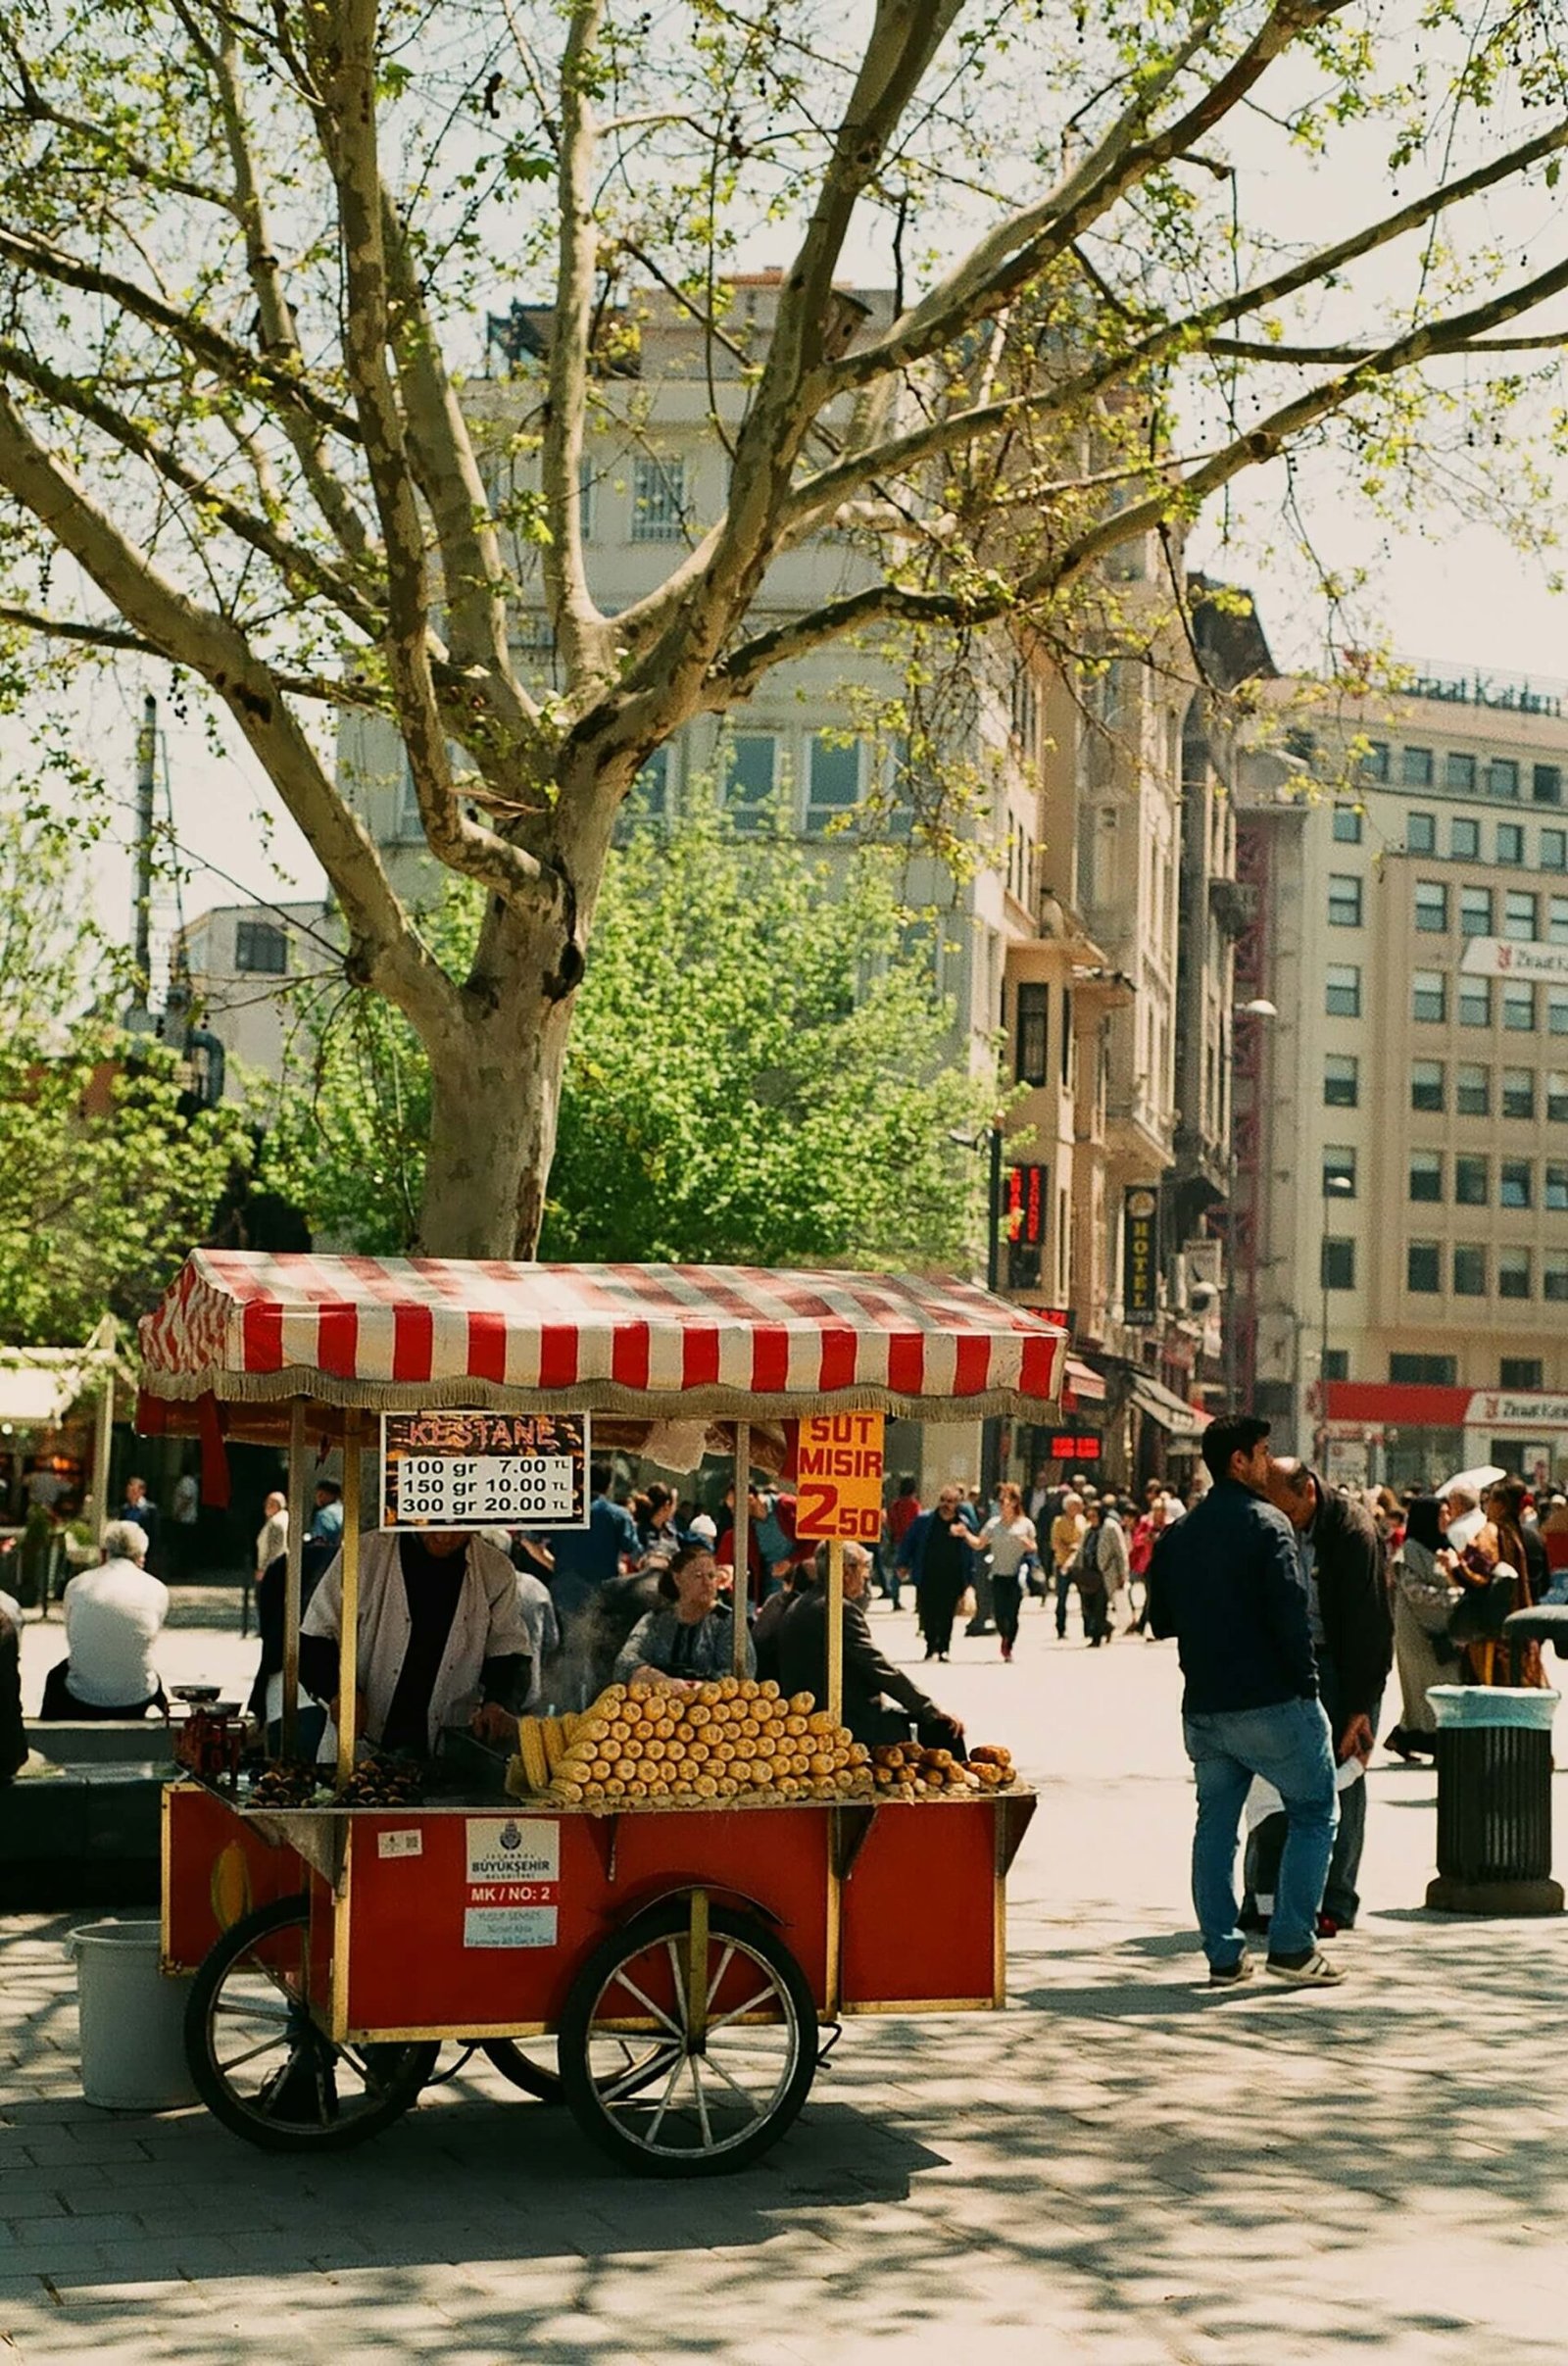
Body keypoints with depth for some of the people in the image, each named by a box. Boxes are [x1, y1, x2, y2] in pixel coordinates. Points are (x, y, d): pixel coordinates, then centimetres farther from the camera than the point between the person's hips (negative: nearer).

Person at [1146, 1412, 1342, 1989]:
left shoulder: (1177, 1535, 10)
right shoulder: (1266, 1524, -10)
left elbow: (1160, 1621, 15)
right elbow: (1289, 1613, -17)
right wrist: (1307, 1683, -9)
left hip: (1202, 1705, 6)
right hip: (1271, 1702, -6)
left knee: (1215, 1822, 11)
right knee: (1314, 1811, 6)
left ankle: (1223, 1953, 10)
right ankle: (1291, 1945, 1)